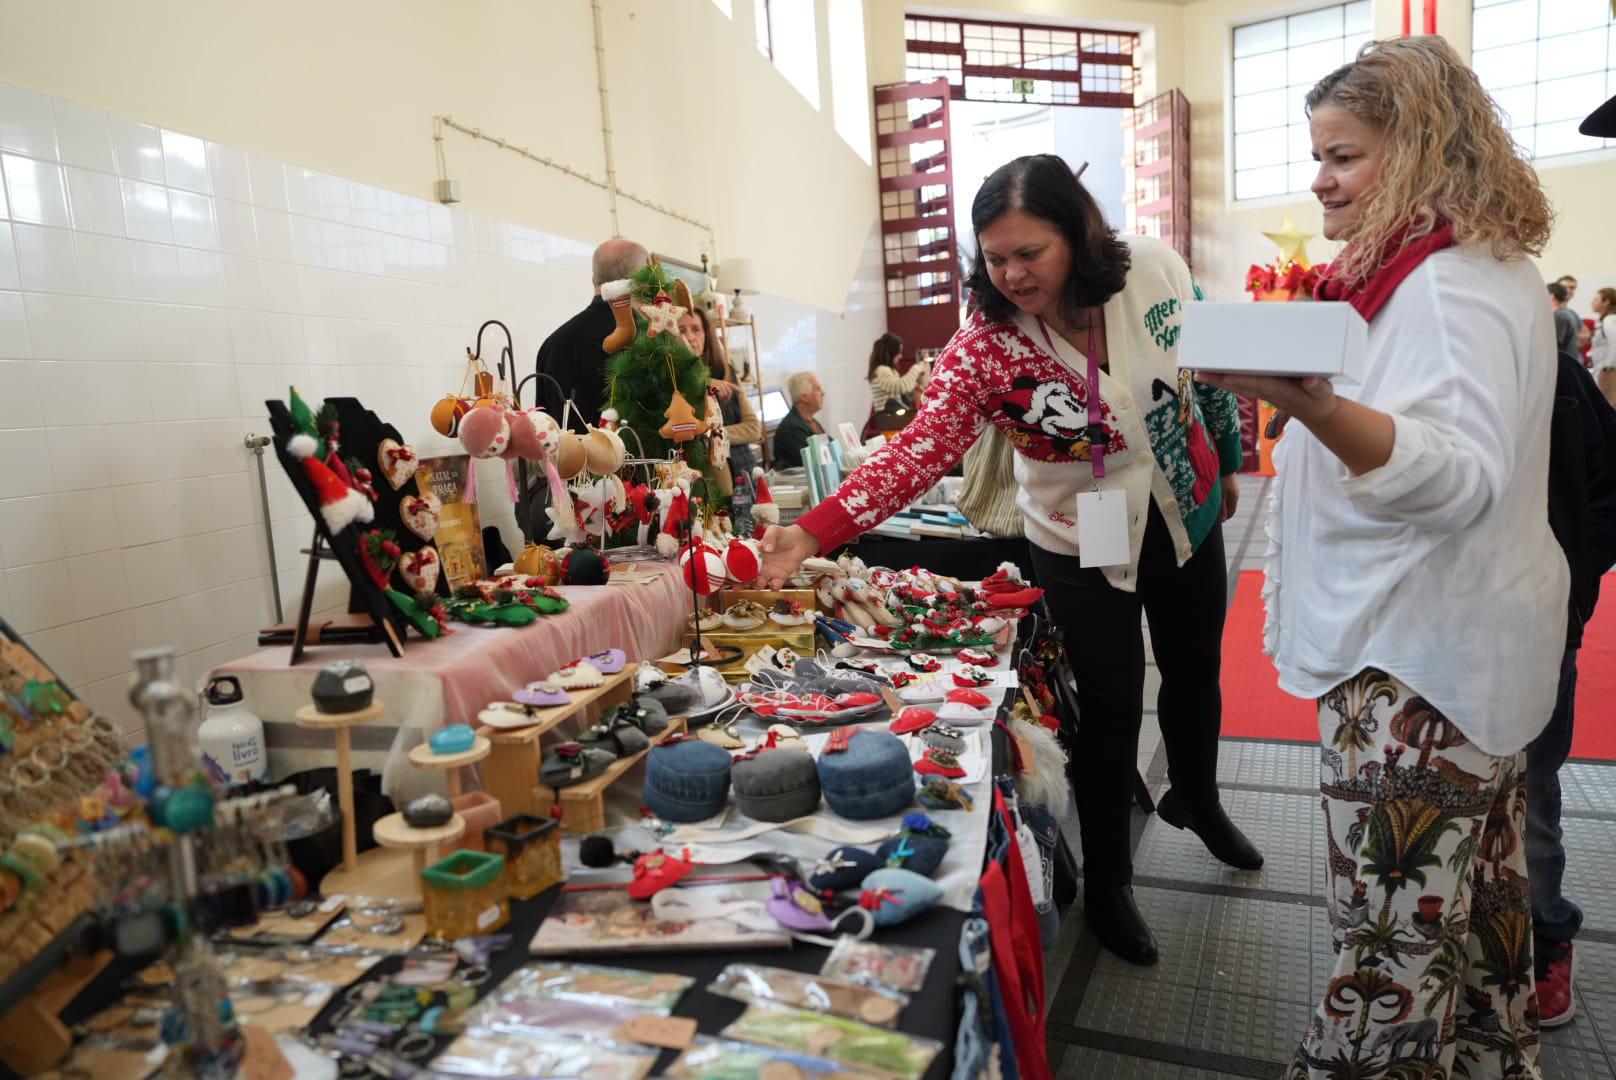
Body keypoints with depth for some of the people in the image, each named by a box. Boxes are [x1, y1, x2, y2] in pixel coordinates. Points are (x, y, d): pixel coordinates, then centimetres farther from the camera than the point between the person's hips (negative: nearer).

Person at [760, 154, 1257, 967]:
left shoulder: (1156, 268, -16)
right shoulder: (984, 347, -25)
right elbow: (918, 451, -34)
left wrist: (1226, 462, 12)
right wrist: (813, 532, -47)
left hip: (1185, 515, 4)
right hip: (1084, 544, -4)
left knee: (1195, 674, 21)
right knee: (1110, 708, 5)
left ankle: (1196, 800, 54)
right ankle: (1106, 884, 29)